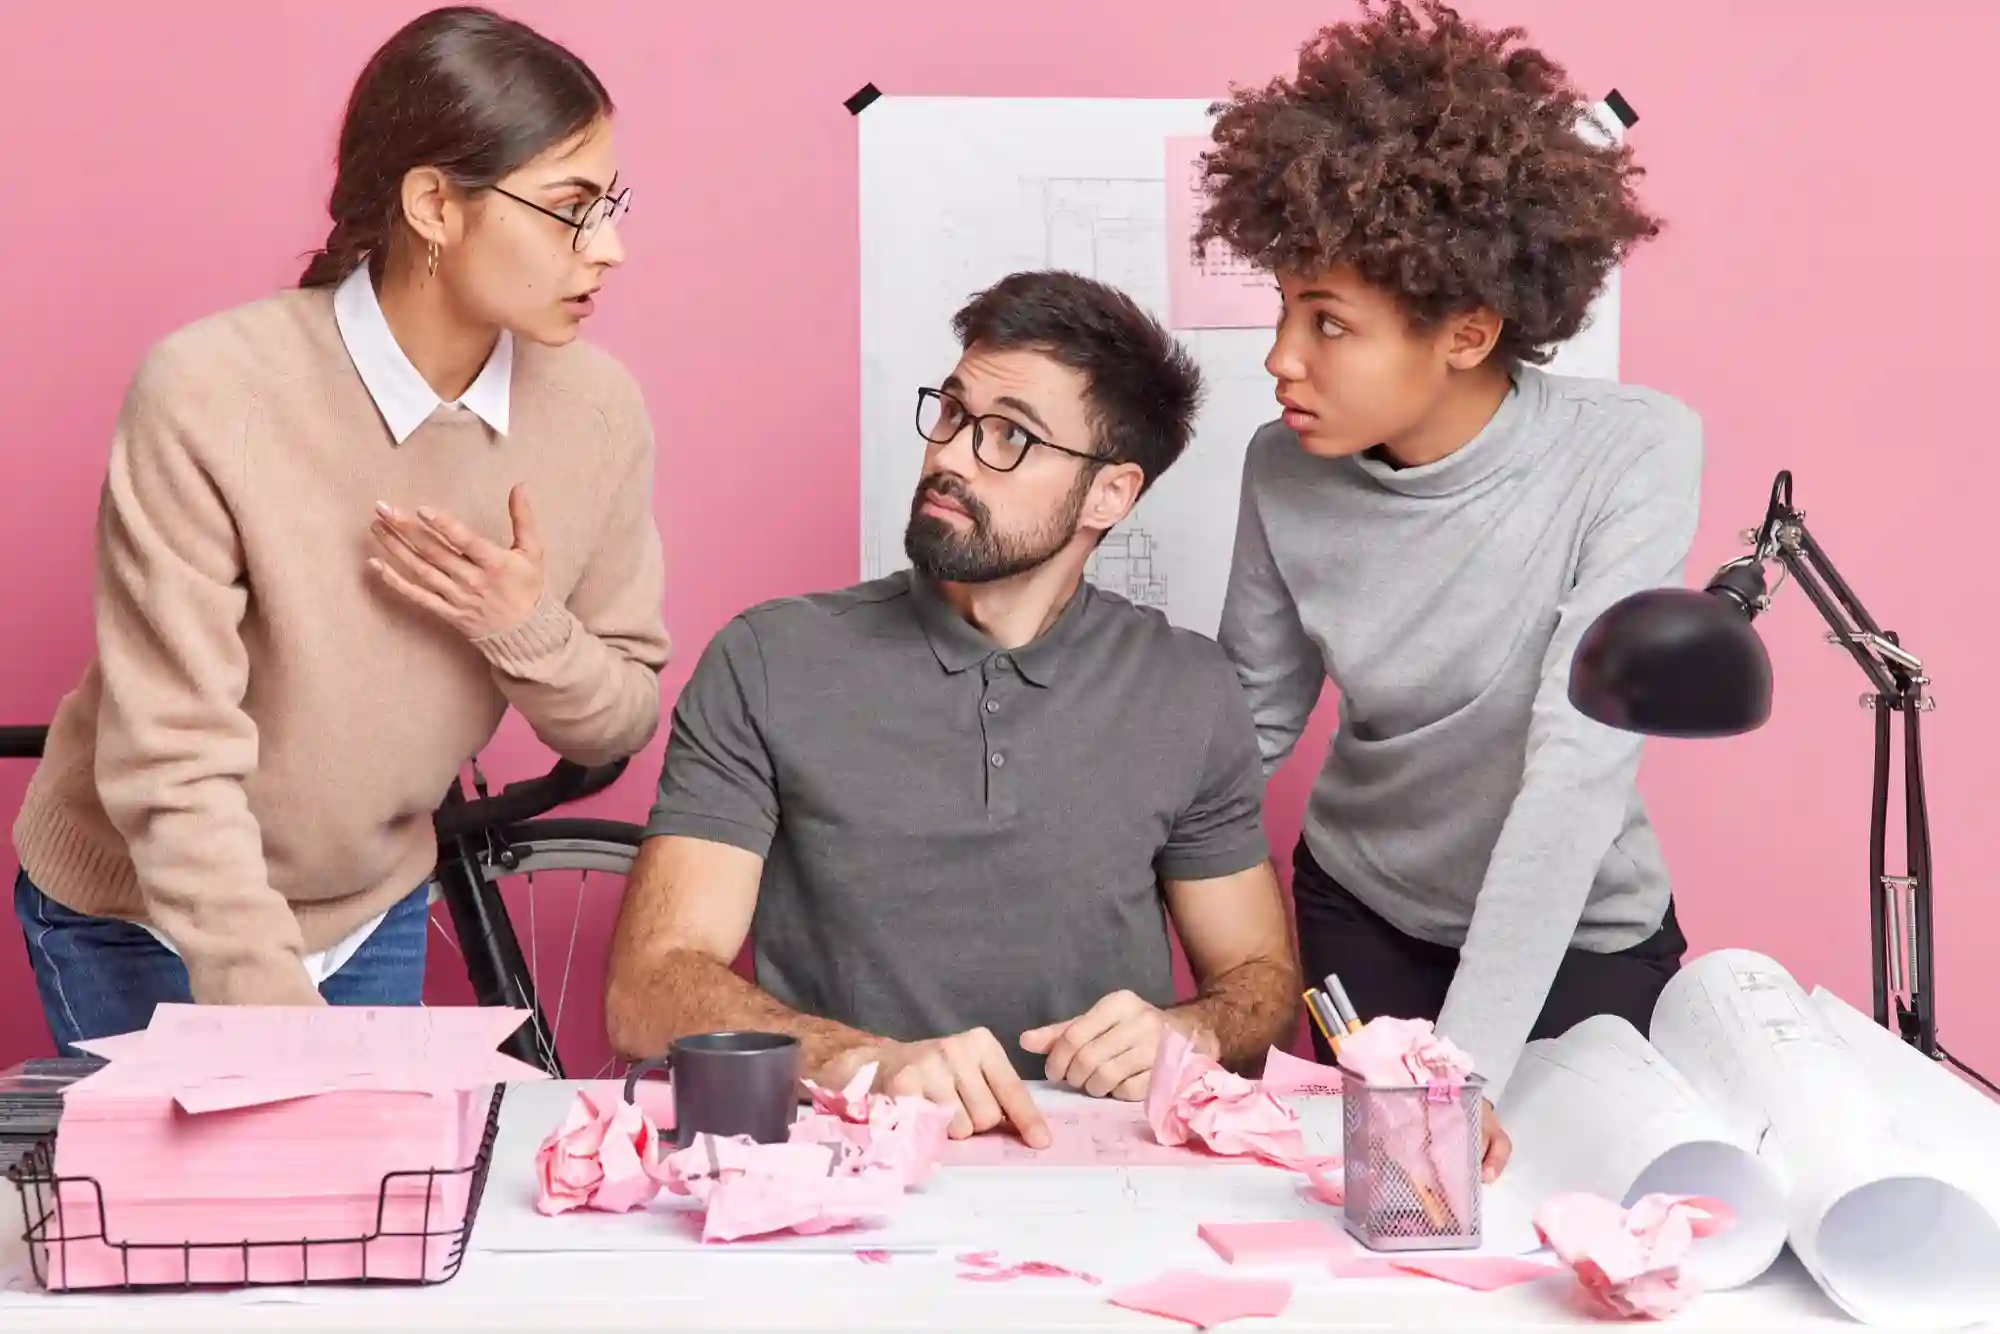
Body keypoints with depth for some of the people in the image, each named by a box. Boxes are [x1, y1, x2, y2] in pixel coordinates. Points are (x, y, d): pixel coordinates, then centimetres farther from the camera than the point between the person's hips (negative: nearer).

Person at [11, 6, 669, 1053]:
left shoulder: (596, 408, -13)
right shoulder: (206, 395, -27)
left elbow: (618, 726, -3)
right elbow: (176, 769, -27)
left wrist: (528, 631, -24)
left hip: (376, 914, 4)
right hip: (143, 921, -4)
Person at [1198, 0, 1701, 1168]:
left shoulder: (1631, 456, -27)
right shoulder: (1287, 474, -16)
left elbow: (1578, 767, -33)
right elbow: (1248, 721, -4)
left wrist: (1470, 1068, -38)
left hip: (1578, 939, -2)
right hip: (1361, 915, 3)